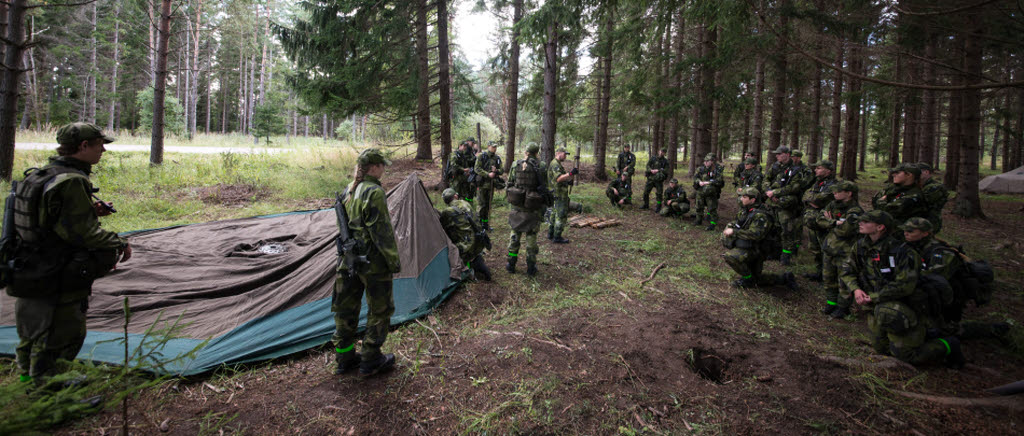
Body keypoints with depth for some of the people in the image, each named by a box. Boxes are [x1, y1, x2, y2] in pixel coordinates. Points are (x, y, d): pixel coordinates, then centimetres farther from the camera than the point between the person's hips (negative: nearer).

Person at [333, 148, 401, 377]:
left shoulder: (348, 191, 8)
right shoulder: (374, 192, -19)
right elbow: (382, 232, -20)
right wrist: (394, 260, -12)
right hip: (373, 262, -8)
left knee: (346, 308, 16)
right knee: (380, 309, 7)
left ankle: (344, 358, 29)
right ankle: (371, 361, 16)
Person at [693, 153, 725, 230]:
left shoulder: (718, 169, -10)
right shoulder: (701, 168, 4)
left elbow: (719, 181, -19)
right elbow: (695, 177, 2)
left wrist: (707, 183, -21)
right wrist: (699, 182, -18)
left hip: (711, 193, -5)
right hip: (700, 192, 5)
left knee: (712, 209, -4)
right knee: (699, 207, 16)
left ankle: (712, 224, 4)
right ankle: (699, 220, 33)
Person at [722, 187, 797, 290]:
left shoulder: (760, 215, -23)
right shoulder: (744, 211, 6)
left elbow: (756, 235, -34)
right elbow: (734, 223, 18)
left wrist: (734, 232, -31)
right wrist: (728, 228, -5)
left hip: (752, 250, -9)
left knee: (730, 256, -33)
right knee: (757, 280, 18)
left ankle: (748, 279, -14)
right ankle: (785, 278, 33)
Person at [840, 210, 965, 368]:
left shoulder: (902, 251, -23)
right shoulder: (861, 246, -3)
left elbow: (905, 285, -27)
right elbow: (847, 270, 4)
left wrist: (873, 298, -25)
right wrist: (856, 289, -14)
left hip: (903, 312, -7)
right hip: (878, 309, 7)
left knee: (906, 355, -2)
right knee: (881, 349, 19)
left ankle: (948, 346, 21)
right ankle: (919, 336, 40)